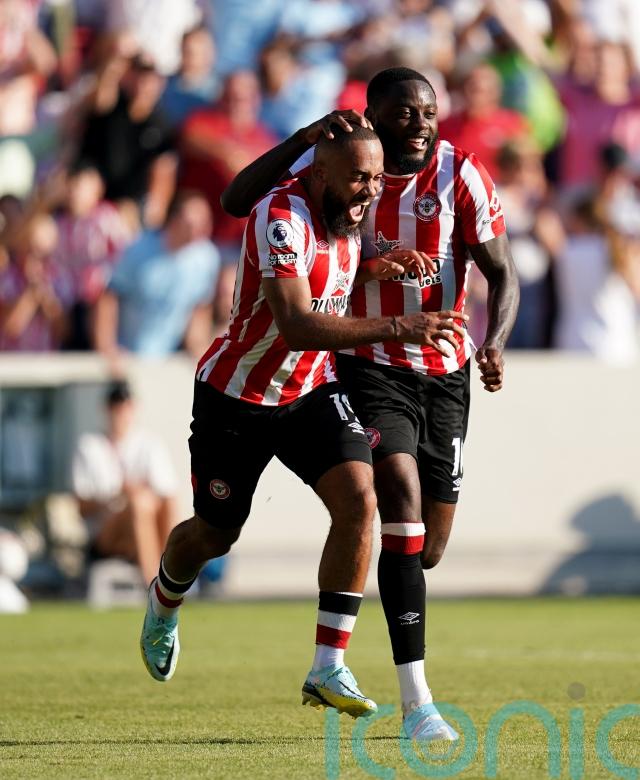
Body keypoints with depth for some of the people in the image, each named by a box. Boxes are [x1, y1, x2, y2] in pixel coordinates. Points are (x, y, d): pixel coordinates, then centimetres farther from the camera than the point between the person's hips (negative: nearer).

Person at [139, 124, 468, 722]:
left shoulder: (350, 208, -6)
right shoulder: (282, 218, -31)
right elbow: (296, 327, -41)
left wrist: (377, 266, -3)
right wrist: (396, 329, -47)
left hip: (312, 391, 5)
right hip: (235, 397, -5)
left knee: (358, 502, -17)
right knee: (214, 534, 11)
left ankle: (327, 670, -13)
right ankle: (163, 605, 48)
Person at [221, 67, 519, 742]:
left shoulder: (461, 176, -8)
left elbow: (501, 275, -6)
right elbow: (236, 202, -11)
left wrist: (493, 345, -26)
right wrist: (308, 136, -22)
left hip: (445, 374, 2)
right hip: (370, 368, -2)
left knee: (427, 549, 7)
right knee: (404, 497, -25)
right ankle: (415, 700, -27)